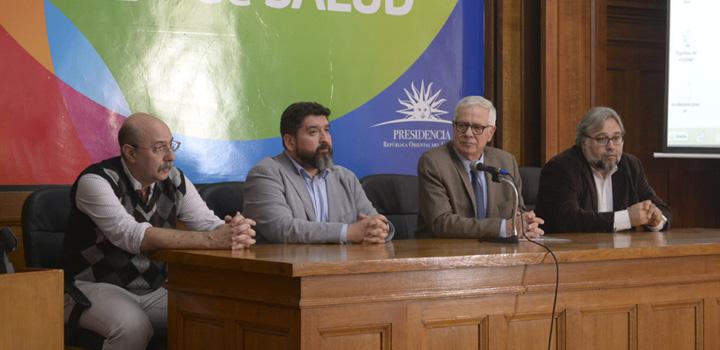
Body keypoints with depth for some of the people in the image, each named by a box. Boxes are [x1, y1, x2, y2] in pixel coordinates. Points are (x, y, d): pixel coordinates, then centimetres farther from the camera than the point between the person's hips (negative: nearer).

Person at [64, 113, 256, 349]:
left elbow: (209, 224, -5)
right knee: (134, 327, -35)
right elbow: (133, 236, -31)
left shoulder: (175, 181, 2)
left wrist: (236, 233, -31)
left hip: (154, 291, 6)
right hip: (95, 288, -5)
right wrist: (210, 240, -38)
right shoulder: (96, 181, -18)